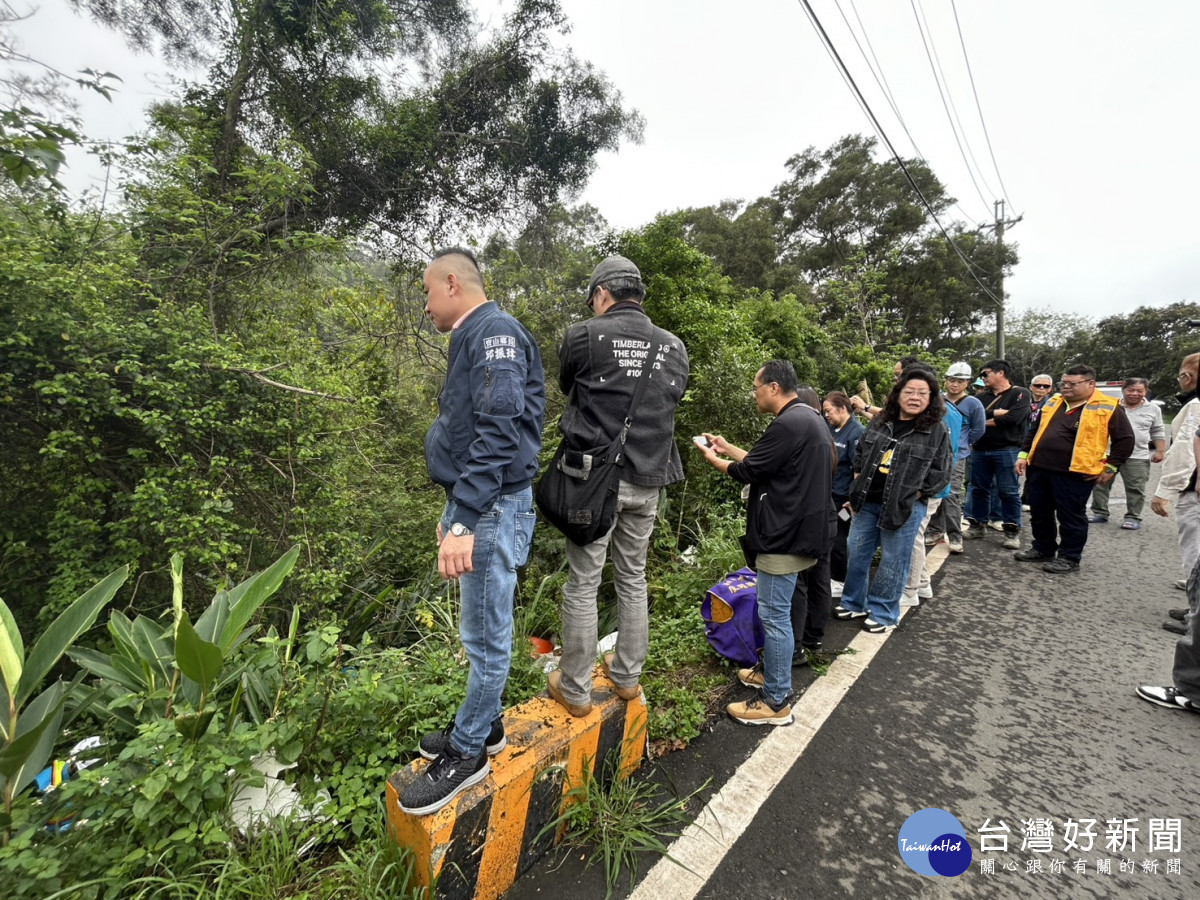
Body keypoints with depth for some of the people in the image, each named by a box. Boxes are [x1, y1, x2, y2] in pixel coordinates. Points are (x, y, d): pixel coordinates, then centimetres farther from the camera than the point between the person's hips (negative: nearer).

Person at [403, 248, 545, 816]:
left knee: (485, 638, 5)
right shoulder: (472, 340, 19)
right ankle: (483, 726, 37)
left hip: (494, 509, -10)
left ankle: (467, 753, 22)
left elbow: (498, 433, -25)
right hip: (473, 506, 10)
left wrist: (464, 521, -28)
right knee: (482, 631, 20)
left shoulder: (495, 334, -13)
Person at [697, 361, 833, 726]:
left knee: (774, 614, -1)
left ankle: (777, 702, 11)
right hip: (797, 528, 11)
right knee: (778, 611, 21)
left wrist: (713, 459, 4)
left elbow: (747, 471, -14)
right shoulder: (807, 418, 12)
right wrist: (726, 446, 20)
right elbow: (763, 462, 16)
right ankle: (772, 671, 36)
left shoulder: (788, 424, -21)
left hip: (786, 535, -11)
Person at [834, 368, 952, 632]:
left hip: (905, 508, -4)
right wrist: (858, 487, 8)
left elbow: (941, 473, -5)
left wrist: (913, 496, -10)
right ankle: (854, 603, 30)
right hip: (867, 502, 5)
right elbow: (860, 455, 14)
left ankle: (883, 613, 23)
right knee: (856, 554, 12)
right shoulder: (880, 422, 6)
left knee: (893, 562, 6)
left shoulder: (937, 431, -6)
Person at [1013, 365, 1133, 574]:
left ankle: (1069, 558, 16)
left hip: (1074, 474, -6)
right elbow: (1035, 432, 21)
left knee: (1071, 518, 4)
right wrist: (1024, 455, 13)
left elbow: (1125, 439, -2)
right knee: (1039, 514, 14)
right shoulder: (1053, 403, 13)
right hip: (1039, 469, 6)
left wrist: (1110, 467, -7)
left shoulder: (1107, 408, -4)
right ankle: (1042, 549, 30)